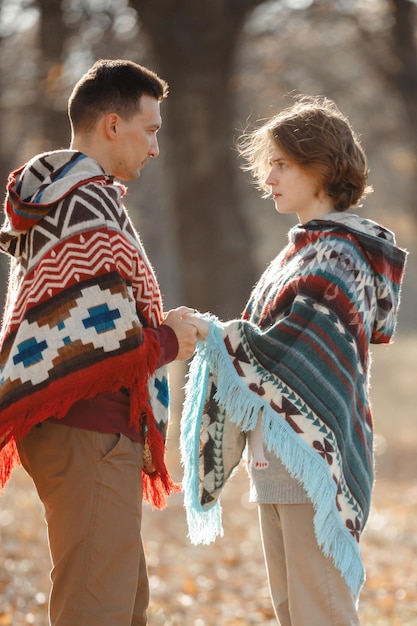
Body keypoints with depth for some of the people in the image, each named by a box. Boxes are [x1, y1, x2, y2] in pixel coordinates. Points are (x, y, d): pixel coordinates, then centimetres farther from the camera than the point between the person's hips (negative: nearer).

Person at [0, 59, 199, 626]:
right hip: (91, 435, -11)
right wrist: (168, 341, -4)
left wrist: (156, 329, 13)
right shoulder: (89, 205, -14)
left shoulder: (49, 200, 20)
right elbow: (103, 336, -21)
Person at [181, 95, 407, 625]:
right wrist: (219, 335, 0)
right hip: (277, 455, 10)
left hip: (313, 453, -10)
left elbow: (291, 349, -20)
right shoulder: (301, 249, 17)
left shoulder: (338, 257, -12)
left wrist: (215, 334, -14)